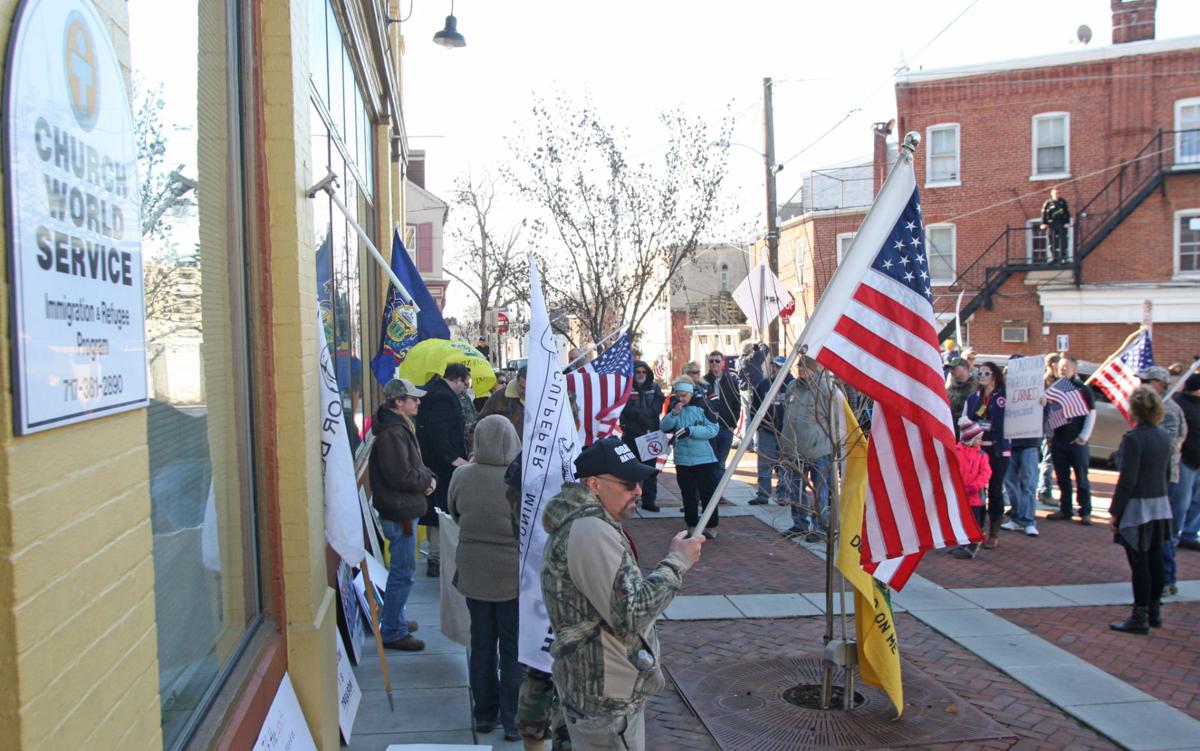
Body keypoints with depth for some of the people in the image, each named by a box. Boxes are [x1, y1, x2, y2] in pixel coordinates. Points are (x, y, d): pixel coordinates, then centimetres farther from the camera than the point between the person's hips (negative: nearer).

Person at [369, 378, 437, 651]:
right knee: (403, 572, -3)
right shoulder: (392, 433, -22)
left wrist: (429, 476, -1)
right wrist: (427, 481, -10)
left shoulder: (401, 427, 12)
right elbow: (402, 476, -26)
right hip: (400, 512, -11)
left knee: (400, 569, 21)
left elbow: (414, 465, 19)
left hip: (404, 509, 11)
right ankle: (392, 632, 6)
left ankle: (394, 620, 34)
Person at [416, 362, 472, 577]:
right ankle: (437, 561, -3)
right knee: (442, 511, -6)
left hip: (431, 462, 11)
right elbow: (437, 431, -26)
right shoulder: (443, 397, -16)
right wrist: (454, 458, -26)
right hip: (441, 465, -11)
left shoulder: (433, 390, 16)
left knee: (435, 511, 16)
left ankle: (436, 558, 25)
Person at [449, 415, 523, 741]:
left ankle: (484, 714, 29)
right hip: (513, 576, -3)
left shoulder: (461, 476, -9)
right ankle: (513, 720, 18)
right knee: (514, 649, 10)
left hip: (473, 574, 3)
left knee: (481, 644, 17)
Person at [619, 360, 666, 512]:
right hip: (632, 436, -3)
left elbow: (657, 408, -4)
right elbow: (628, 411, -15)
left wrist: (638, 413, -12)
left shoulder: (654, 388, 8)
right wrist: (647, 413, -14)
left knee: (651, 468, 6)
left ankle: (649, 500, 13)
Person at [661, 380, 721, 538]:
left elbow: (713, 429, -13)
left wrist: (691, 430, -23)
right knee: (688, 495, 11)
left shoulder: (702, 408, -7)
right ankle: (692, 525, 22)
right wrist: (674, 414, -22)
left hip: (704, 458, -3)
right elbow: (664, 427, -5)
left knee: (707, 493, 3)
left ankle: (711, 526, 12)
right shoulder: (674, 408, 4)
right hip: (683, 459, 4)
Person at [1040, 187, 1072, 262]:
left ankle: (1062, 257, -3)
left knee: (1062, 240, -5)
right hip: (1051, 224, 0)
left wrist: (1067, 222, -1)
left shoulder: (1063, 202, 9)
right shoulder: (1048, 203, 5)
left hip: (1062, 224, 0)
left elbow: (1067, 213, 9)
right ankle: (1054, 258, 4)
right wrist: (1043, 223, -8)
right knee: (1051, 241, -2)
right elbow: (1044, 213, 2)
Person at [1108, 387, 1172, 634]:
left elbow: (1127, 480, -19)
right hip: (1161, 504, 8)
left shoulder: (1134, 438, -18)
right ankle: (1154, 611, 25)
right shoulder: (1163, 436, 6)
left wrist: (1114, 512, -13)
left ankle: (1140, 618, 4)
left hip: (1138, 507, -8)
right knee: (1155, 560, 15)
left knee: (1139, 563, -2)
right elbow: (1164, 472, 13)